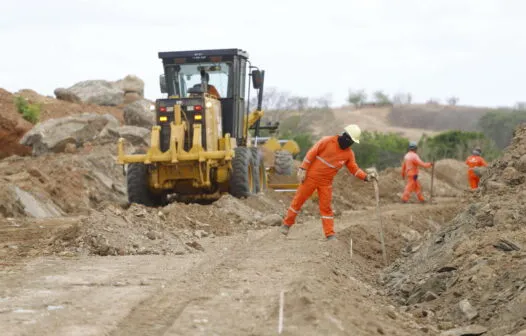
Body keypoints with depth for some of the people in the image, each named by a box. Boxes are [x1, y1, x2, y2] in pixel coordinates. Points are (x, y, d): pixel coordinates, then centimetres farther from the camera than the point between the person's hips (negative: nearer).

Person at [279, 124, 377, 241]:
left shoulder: (349, 153, 1)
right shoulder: (327, 141, -12)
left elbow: (354, 168, 4)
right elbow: (312, 153, -11)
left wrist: (366, 177, -12)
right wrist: (303, 169, -15)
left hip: (326, 182, 3)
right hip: (311, 176, -3)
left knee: (326, 207, 3)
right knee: (298, 200, 4)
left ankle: (330, 234, 4)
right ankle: (286, 224, 18)